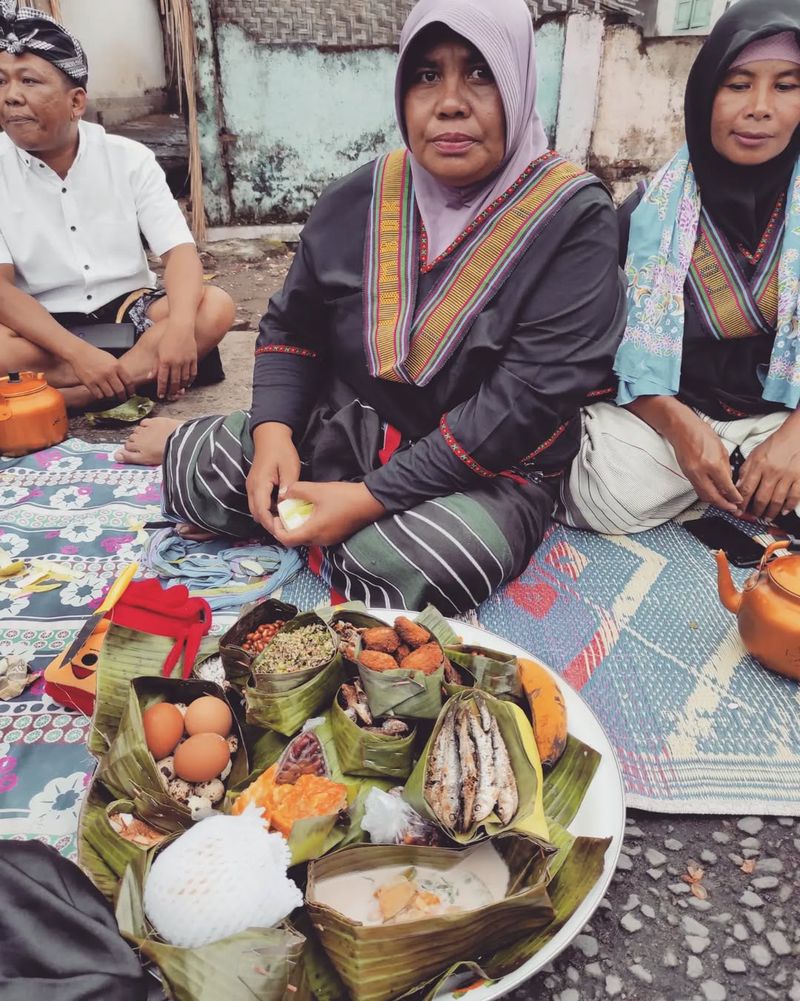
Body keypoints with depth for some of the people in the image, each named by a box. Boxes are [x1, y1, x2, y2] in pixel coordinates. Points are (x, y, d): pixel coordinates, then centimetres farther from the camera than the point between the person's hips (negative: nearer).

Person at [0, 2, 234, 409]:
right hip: (43, 325, -1)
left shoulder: (129, 158, -3)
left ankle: (66, 396, -27)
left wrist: (180, 327, -34)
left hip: (127, 308, 2)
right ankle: (144, 371, -23)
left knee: (215, 306, -26)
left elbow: (180, 251, -12)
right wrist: (78, 352, -30)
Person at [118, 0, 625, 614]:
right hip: (349, 427, 4)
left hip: (492, 470, -3)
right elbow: (292, 328, 8)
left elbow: (528, 399, -22)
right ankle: (188, 445, 25)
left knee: (397, 569, -33)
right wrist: (273, 433, -13)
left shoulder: (573, 218, -15)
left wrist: (372, 497, -26)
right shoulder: (360, 200, 0)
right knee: (205, 477, -10)